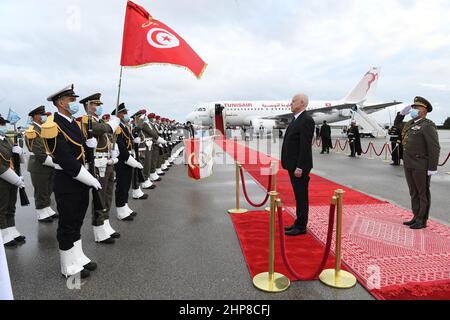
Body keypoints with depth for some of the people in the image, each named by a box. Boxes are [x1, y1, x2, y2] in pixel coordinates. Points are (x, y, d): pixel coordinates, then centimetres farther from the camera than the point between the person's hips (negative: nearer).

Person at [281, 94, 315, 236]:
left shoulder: (307, 120, -15)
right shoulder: (296, 119, 15)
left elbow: (305, 146, -21)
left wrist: (299, 167, -22)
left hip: (299, 166, -10)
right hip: (293, 165, 10)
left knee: (302, 196, 0)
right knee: (298, 196, 16)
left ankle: (301, 227, 10)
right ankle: (299, 223, 26)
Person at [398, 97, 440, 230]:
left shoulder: (428, 126, -12)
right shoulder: (410, 123, 12)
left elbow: (435, 148, -16)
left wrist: (432, 168, -18)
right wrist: (402, 113, 15)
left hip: (421, 167, -8)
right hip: (409, 165, 8)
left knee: (423, 194, 3)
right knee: (414, 193, 14)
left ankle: (422, 221, 12)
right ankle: (416, 217, 25)